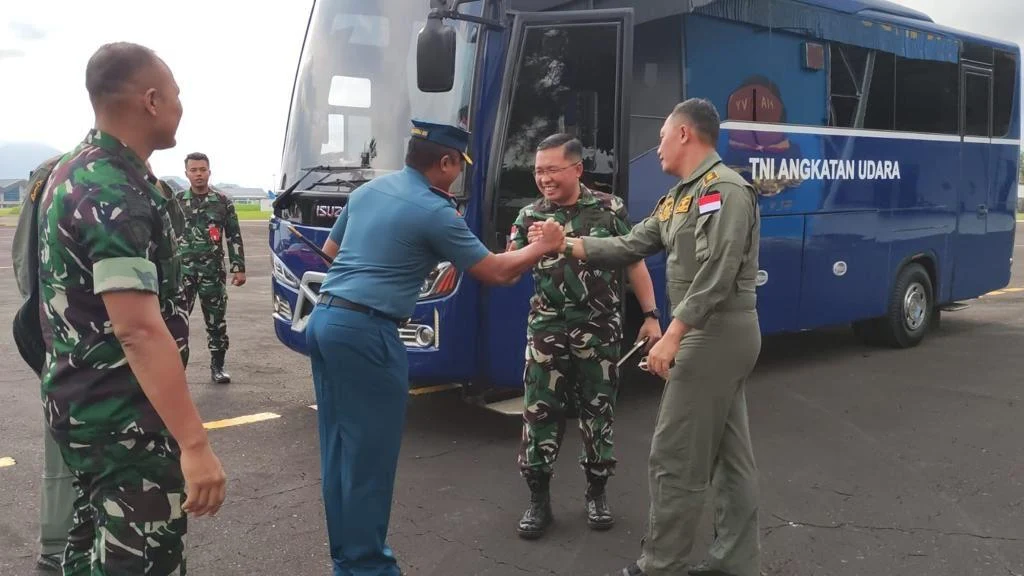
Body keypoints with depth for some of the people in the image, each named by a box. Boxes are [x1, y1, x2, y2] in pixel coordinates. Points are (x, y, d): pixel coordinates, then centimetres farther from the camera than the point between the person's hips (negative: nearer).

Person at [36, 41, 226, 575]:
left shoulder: (72, 172, 10)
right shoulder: (116, 194, -22)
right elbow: (139, 330, -30)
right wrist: (194, 443, -31)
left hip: (83, 402, 10)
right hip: (124, 417, -10)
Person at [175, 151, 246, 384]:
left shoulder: (223, 202, 3)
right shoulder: (176, 201, 5)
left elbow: (234, 237, 4)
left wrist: (239, 267, -2)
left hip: (213, 271, 0)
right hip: (182, 270, 0)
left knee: (216, 320, 6)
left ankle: (217, 366, 18)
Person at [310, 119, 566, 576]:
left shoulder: (368, 190, 15)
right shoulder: (434, 212, -9)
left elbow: (330, 249, 28)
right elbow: (495, 273, -2)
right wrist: (543, 247, 12)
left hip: (324, 319, 9)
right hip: (365, 332, -9)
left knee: (339, 447, 14)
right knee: (369, 453, 1)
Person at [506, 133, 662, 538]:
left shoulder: (610, 209, -1)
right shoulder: (530, 217, 2)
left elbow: (634, 264, 3)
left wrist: (650, 316, -2)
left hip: (599, 330, -1)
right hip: (547, 330, 1)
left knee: (597, 410, 9)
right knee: (540, 411, 1)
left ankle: (596, 491, 27)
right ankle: (539, 499, 14)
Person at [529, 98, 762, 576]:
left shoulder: (724, 189, -16)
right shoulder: (680, 196, 17)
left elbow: (716, 276, -25)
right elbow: (632, 246, 12)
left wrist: (672, 335, -27)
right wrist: (566, 245, 8)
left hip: (716, 333, -11)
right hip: (721, 334, 11)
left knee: (675, 455, -3)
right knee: (730, 452, 14)